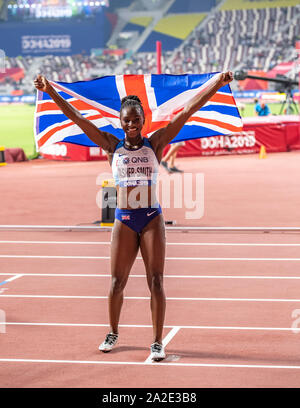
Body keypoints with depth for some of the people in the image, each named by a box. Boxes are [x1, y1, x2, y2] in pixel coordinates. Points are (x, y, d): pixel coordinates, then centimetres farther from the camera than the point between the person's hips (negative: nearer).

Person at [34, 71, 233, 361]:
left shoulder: (154, 144, 3)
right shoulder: (112, 146, 5)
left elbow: (188, 110, -3)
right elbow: (75, 116, 3)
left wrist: (217, 83, -9)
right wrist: (49, 90, 0)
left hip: (152, 218, -1)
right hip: (123, 220, 1)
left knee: (156, 281, -3)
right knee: (117, 282, 7)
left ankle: (157, 342, 4)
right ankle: (113, 333, 28)